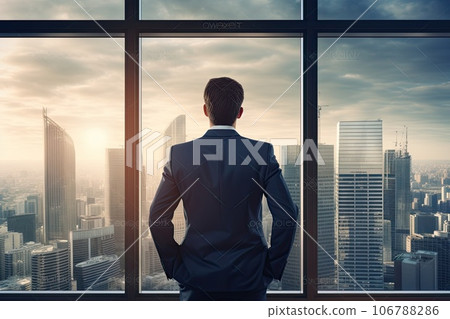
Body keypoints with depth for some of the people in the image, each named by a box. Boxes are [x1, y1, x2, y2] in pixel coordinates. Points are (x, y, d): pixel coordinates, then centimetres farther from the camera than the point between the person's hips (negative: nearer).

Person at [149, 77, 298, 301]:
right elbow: (287, 214, -10)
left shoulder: (179, 154, -5)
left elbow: (157, 217, -4)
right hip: (249, 277, 0)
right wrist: (272, 268, 0)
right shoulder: (262, 153, -8)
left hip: (195, 277, 1)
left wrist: (173, 266, 6)